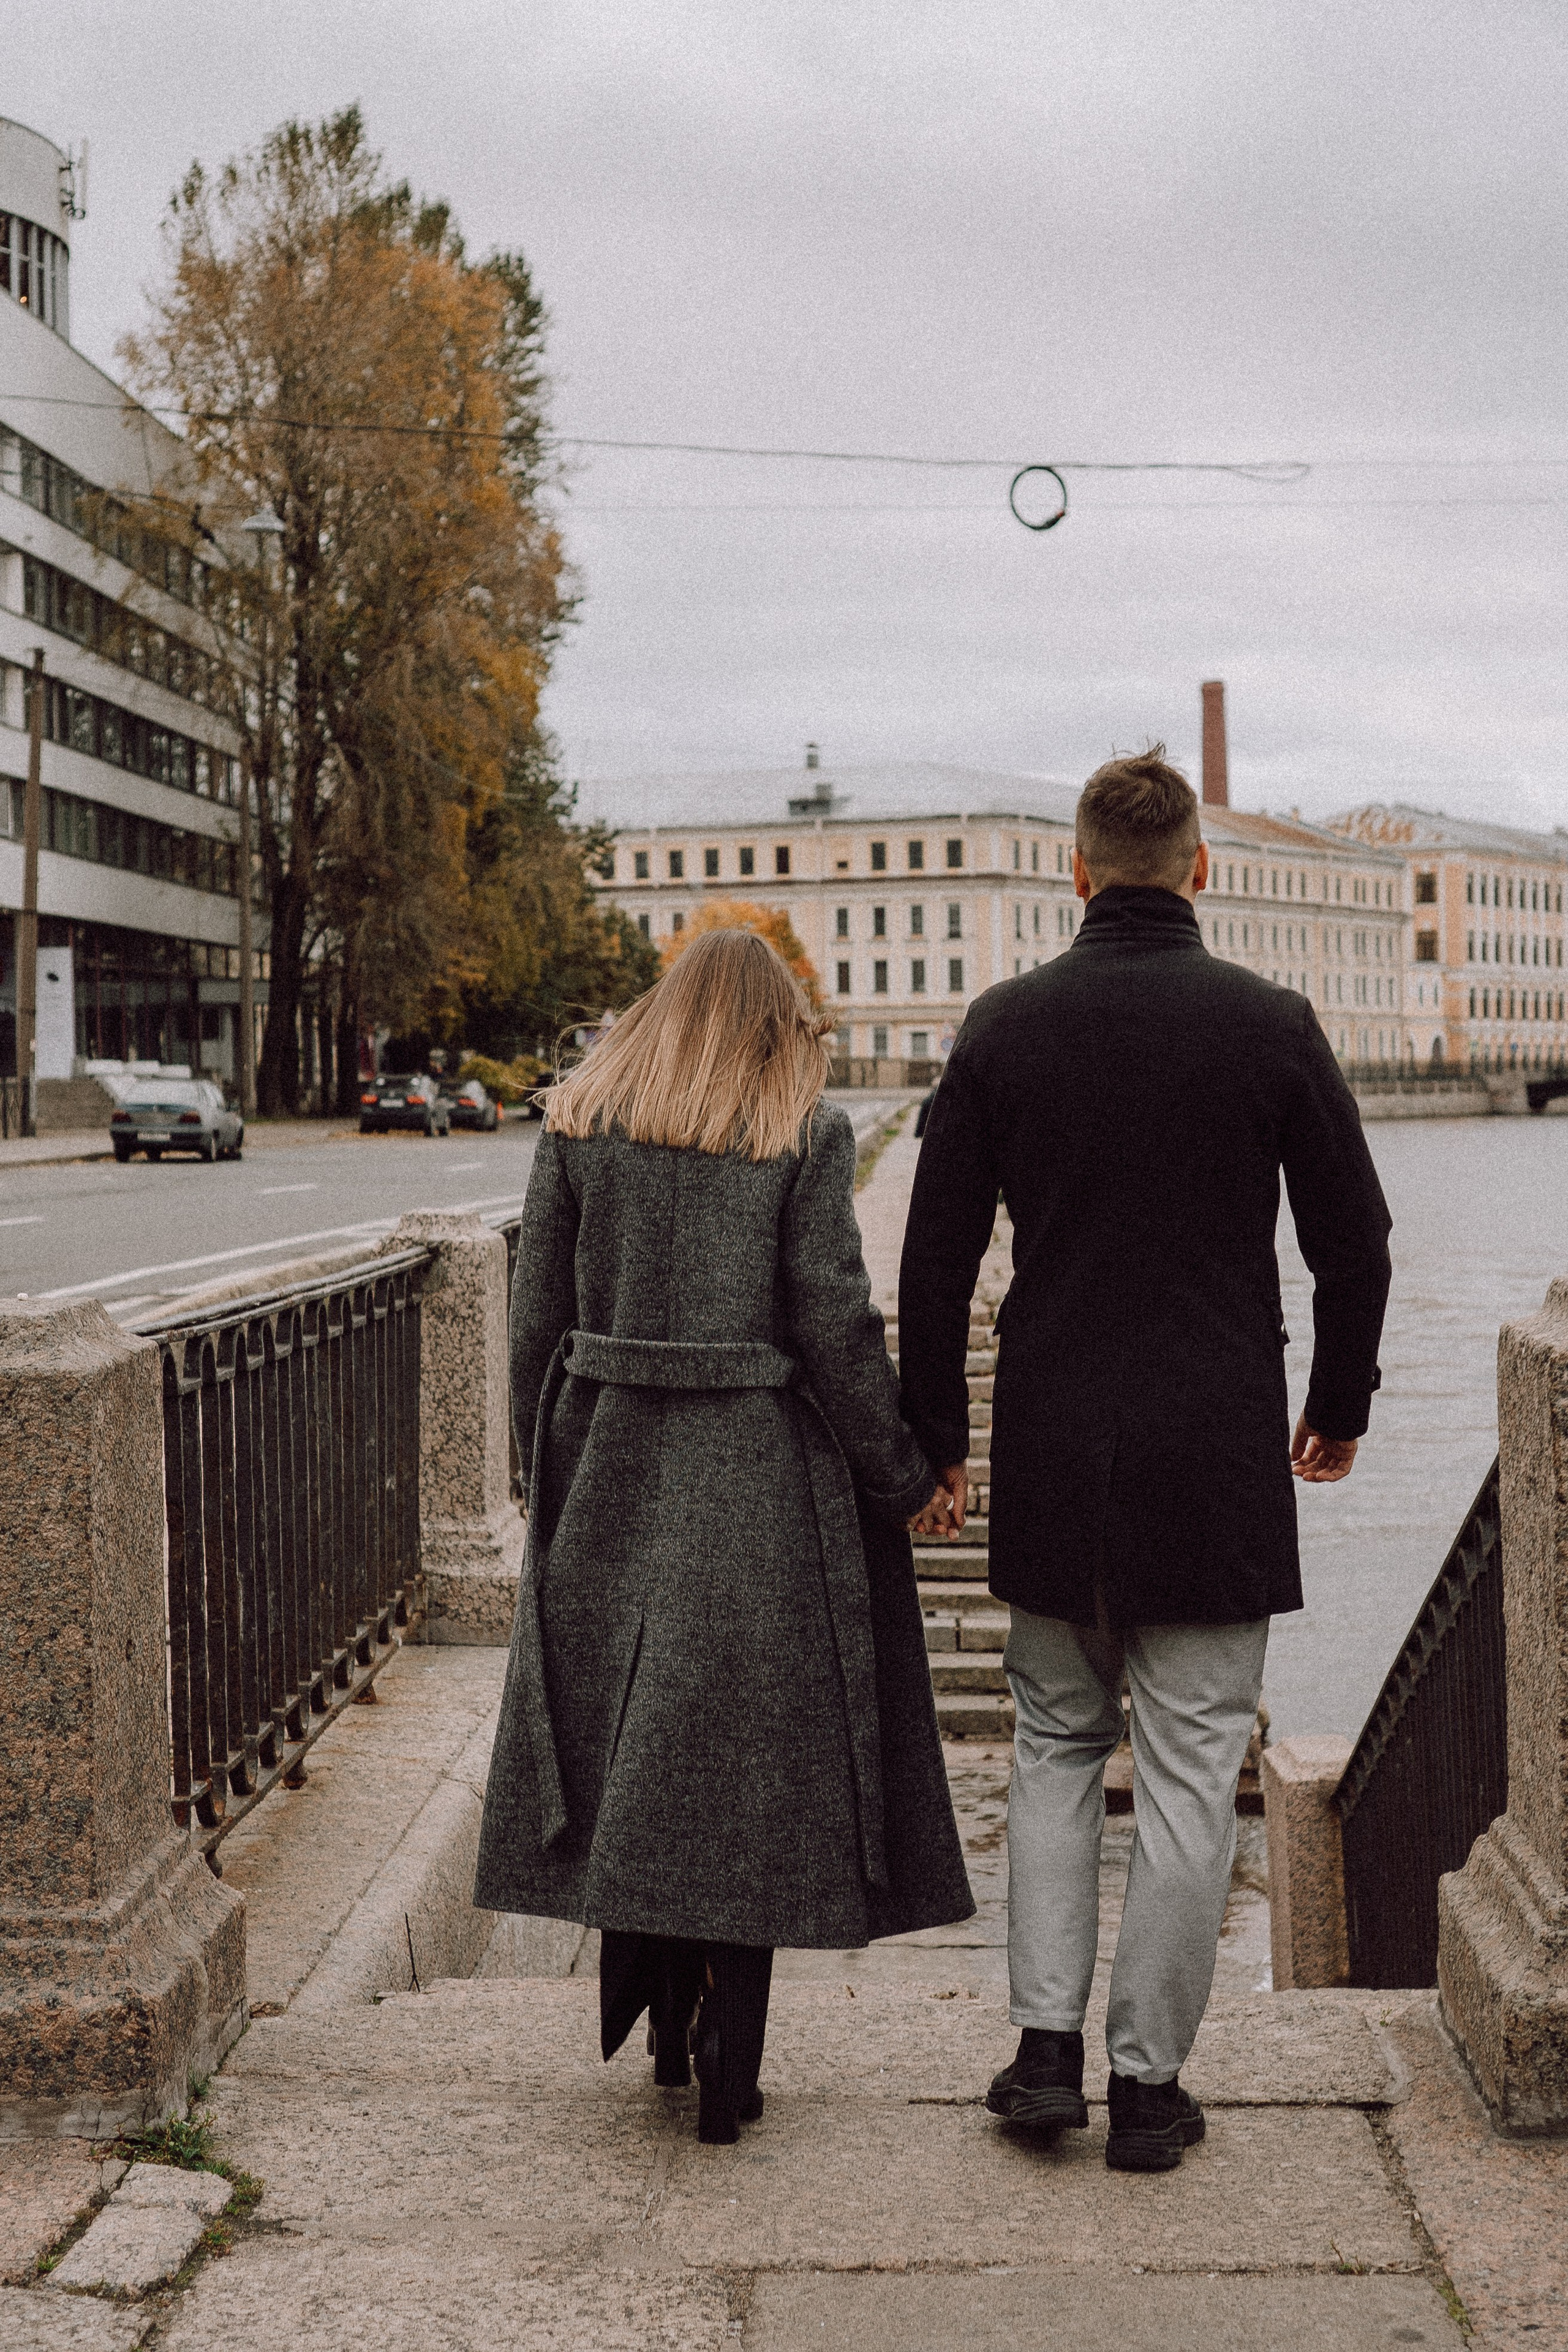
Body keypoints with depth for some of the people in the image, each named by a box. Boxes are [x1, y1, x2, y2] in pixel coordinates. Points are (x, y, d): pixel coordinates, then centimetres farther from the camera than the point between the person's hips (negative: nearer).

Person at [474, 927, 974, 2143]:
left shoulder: (580, 1122, 5)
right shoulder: (808, 1133, -4)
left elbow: (539, 1319, 4)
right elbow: (834, 1325, -9)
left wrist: (549, 1472, 13)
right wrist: (907, 1479, 0)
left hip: (609, 1474, 3)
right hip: (765, 1479, -3)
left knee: (629, 1737, 15)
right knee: (754, 1748, 5)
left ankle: (655, 2014, 23)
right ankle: (727, 2063, 8)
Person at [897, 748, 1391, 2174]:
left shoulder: (1004, 1026, -1)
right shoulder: (1271, 1026, -5)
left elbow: (937, 1254, 1)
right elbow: (1354, 1239, 1)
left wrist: (935, 1437, 11)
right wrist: (1339, 1402, 15)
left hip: (1051, 1454, 2)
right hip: (1217, 1454, -2)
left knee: (1057, 1745, 17)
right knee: (1191, 1770, 6)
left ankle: (1047, 2045, 12)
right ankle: (1149, 2084, 12)